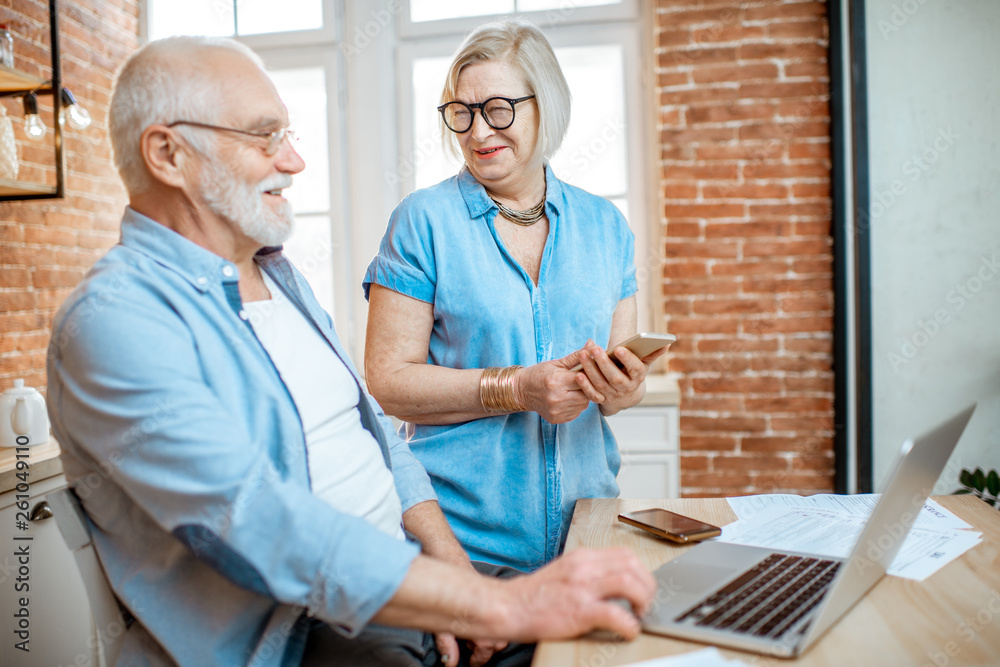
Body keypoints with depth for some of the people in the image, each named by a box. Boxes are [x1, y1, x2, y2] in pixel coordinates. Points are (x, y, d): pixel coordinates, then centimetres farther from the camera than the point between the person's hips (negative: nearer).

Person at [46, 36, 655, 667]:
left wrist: (456, 567, -1)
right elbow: (254, 520, -27)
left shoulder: (281, 277, 13)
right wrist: (499, 605, -30)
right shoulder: (113, 318, -15)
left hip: (404, 590, 7)